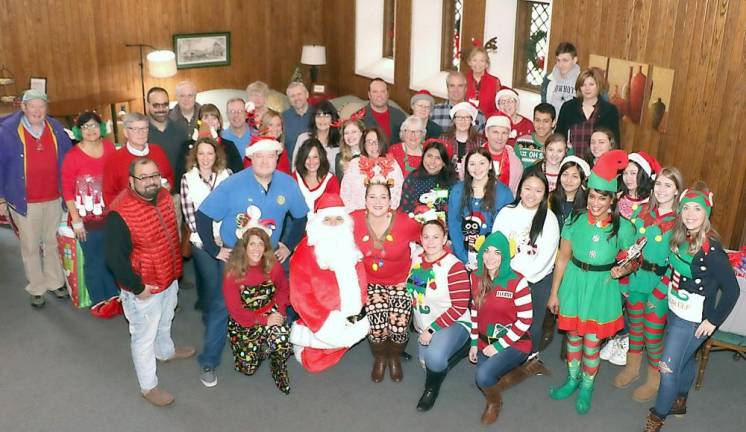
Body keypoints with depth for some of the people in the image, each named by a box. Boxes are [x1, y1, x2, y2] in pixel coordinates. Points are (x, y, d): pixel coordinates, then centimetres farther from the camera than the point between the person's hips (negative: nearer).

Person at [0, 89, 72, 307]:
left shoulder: (55, 128, 2)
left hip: (54, 199, 3)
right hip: (25, 201, -3)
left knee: (52, 243, 16)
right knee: (30, 247, 8)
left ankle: (55, 282, 31)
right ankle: (36, 289, 21)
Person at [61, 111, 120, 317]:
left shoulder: (109, 147, -1)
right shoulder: (72, 156, -12)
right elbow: (67, 190, -8)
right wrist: (76, 220, -10)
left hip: (110, 214, 3)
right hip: (87, 218, -3)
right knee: (94, 261, 9)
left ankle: (114, 297, 30)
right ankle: (99, 302, 25)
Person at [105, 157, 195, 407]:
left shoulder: (163, 196, -5)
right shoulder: (120, 213, -30)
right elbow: (115, 258, -26)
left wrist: (176, 268, 14)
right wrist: (138, 287, -21)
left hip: (169, 278, 8)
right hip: (143, 289, -7)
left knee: (164, 322, 32)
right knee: (144, 337, 11)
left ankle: (166, 351, 59)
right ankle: (149, 386, 29)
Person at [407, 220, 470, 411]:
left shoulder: (454, 267, -21)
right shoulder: (415, 260, -2)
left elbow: (459, 307, -21)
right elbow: (411, 293, 13)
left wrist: (432, 330, -21)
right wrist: (420, 328, 10)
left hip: (452, 324, -7)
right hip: (424, 326, 7)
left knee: (434, 359, -31)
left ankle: (432, 388, 3)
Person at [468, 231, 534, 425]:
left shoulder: (517, 281, -20)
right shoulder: (476, 277, -4)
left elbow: (525, 320, -17)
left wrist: (500, 345, -16)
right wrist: (474, 343, 5)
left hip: (514, 344, -6)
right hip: (485, 342, 6)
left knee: (483, 376, -28)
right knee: (483, 382, 14)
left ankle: (494, 403, 6)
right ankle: (510, 371, 42)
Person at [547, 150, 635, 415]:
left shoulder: (623, 227, -12)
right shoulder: (575, 221, -8)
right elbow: (563, 258, -1)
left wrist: (622, 270, -22)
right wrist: (554, 293, 3)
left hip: (602, 289, -2)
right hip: (574, 284, 2)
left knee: (592, 342, 9)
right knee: (573, 336, 17)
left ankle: (587, 387, 33)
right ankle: (573, 379, 41)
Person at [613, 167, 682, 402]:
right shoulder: (641, 212, 2)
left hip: (660, 285, -4)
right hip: (635, 279, 4)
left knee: (653, 334, 7)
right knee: (634, 326, 20)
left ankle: (654, 380, 28)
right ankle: (632, 367, 41)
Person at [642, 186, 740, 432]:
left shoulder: (710, 248, -25)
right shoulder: (680, 238, -4)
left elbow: (731, 289, -22)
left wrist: (713, 321, -15)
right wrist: (659, 292, 10)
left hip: (692, 320, -7)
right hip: (675, 311, 7)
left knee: (668, 367, 1)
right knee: (685, 358, 26)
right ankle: (680, 402, 47)